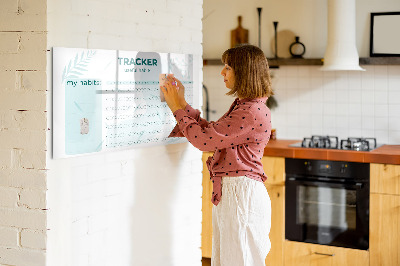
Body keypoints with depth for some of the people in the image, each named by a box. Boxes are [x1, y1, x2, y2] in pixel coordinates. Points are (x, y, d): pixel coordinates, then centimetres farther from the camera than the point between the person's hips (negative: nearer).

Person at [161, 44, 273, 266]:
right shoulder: (242, 106, 14)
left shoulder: (253, 112, -20)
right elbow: (210, 131, 17)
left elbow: (204, 139, -19)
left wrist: (178, 108, -8)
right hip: (228, 192, 10)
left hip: (241, 194, -10)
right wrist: (182, 104, 14)